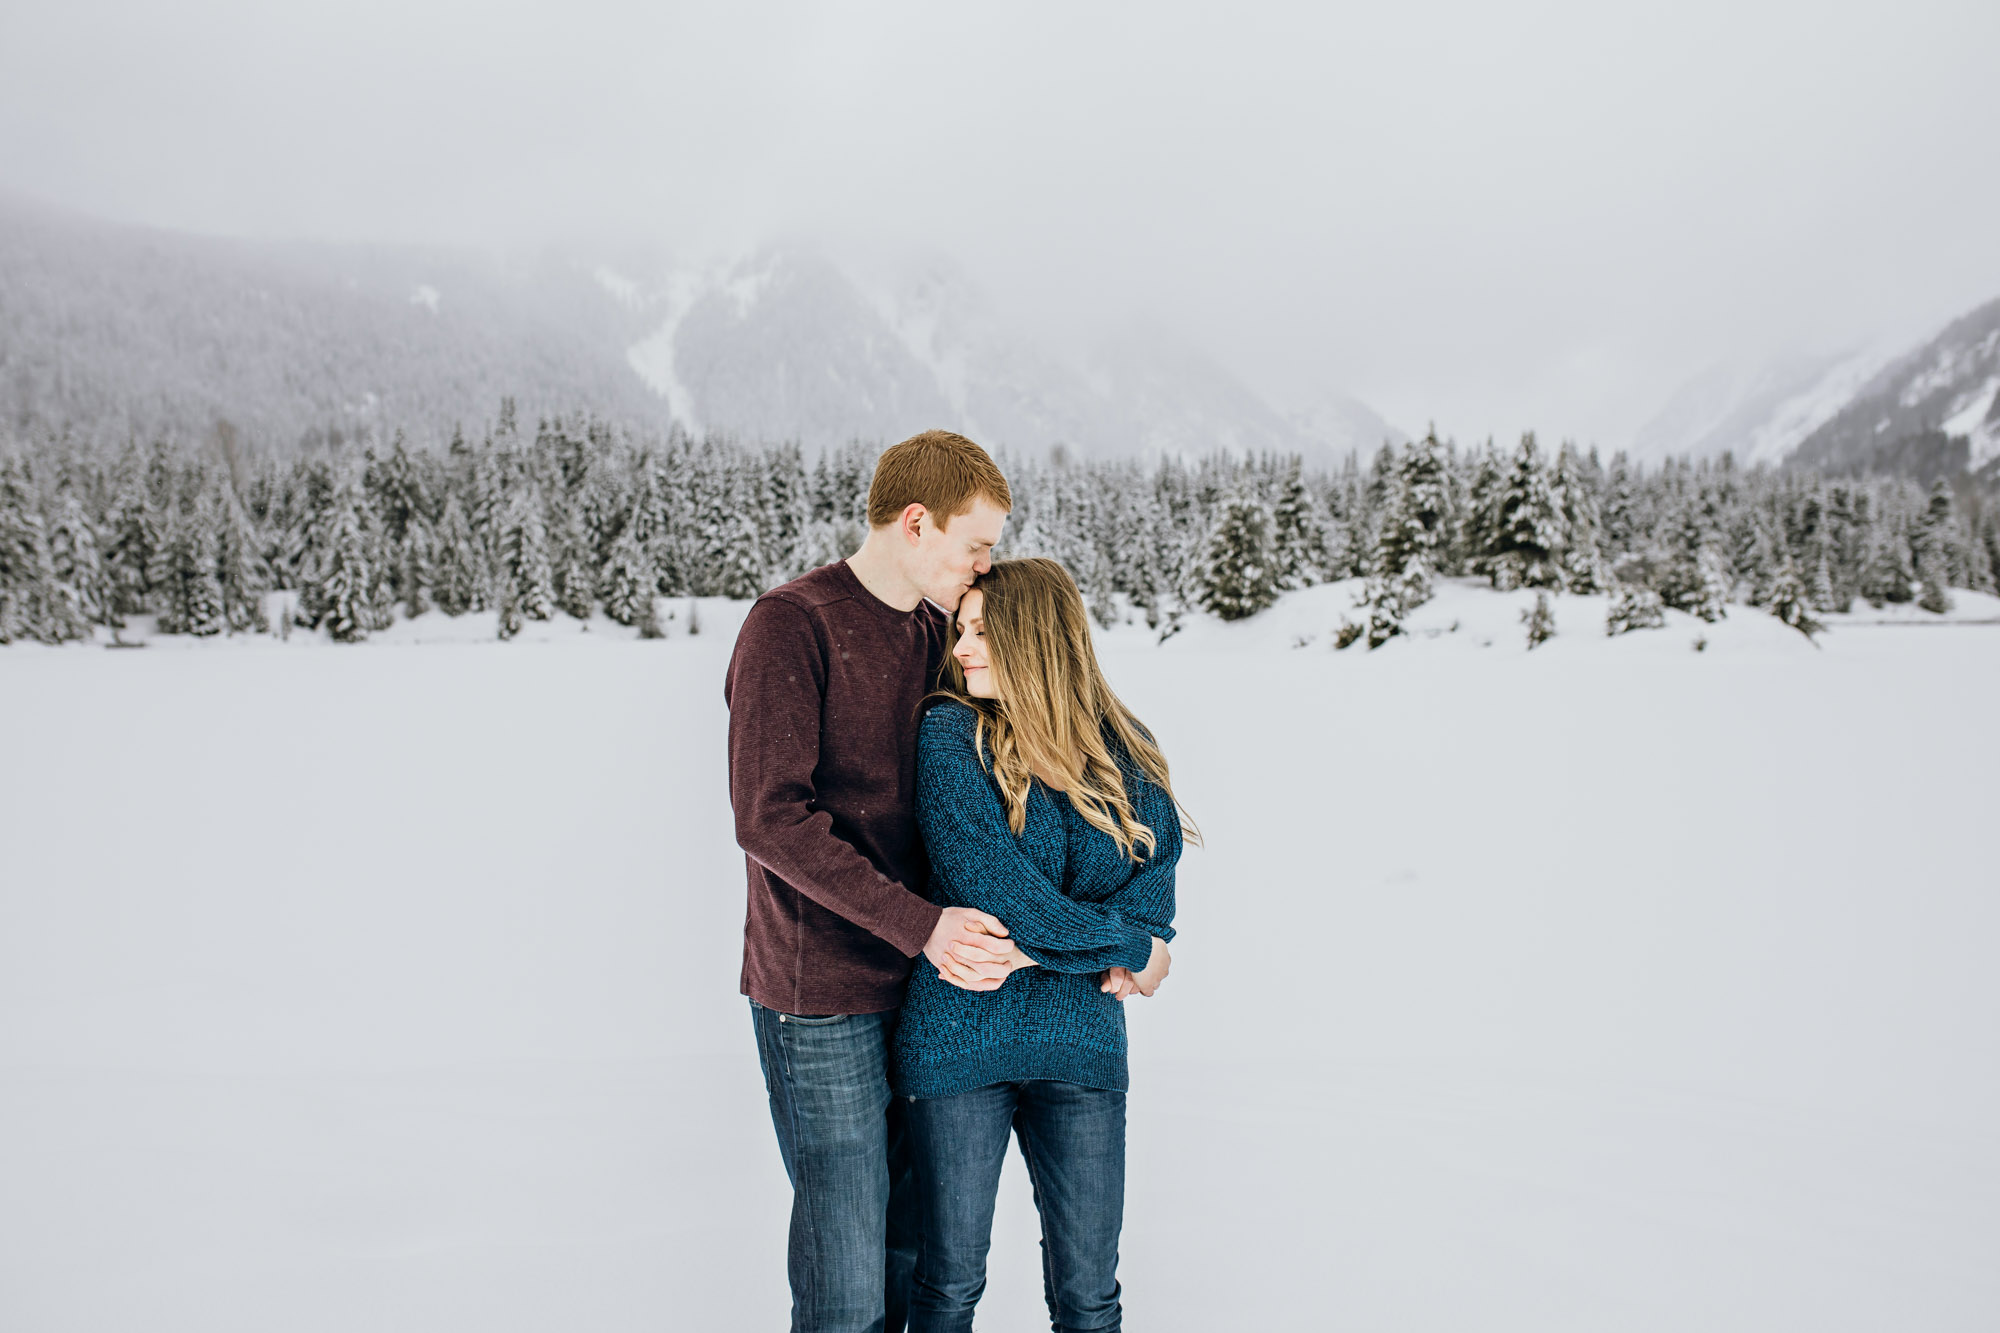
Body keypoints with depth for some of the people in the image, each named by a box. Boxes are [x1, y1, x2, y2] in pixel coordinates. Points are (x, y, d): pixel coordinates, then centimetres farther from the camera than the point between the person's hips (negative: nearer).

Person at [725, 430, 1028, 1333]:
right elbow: (771, 818, -19)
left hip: (922, 987, 7)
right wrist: (922, 925, -23)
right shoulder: (792, 623, -11)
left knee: (913, 1253, 14)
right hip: (820, 1001, -7)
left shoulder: (937, 632, 12)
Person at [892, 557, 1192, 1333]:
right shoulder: (951, 734, -6)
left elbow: (1153, 884, -4)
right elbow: (991, 883, -15)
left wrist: (1044, 946, -19)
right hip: (958, 1039, -2)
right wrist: (1127, 948, -9)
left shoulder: (1126, 752, 4)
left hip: (1081, 1043, 2)